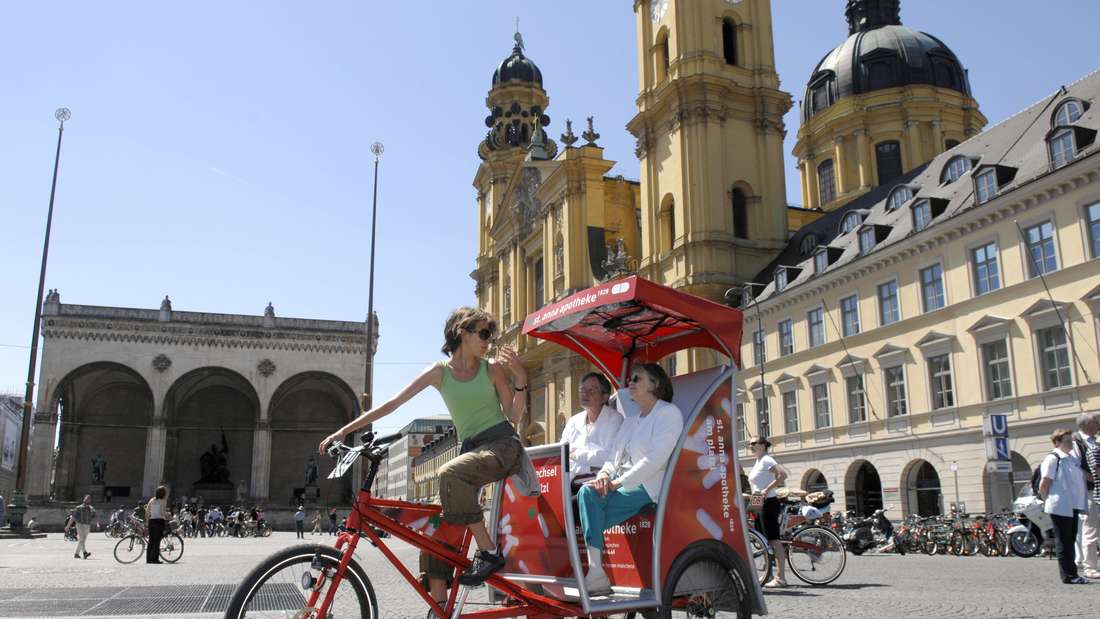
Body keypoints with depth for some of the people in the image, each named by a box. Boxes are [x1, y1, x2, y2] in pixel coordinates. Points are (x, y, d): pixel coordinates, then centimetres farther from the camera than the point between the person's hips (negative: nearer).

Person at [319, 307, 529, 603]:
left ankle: (489, 552, -21)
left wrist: (520, 378, -12)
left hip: (503, 445, -4)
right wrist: (344, 430, -3)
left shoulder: (493, 368, 2)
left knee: (449, 473, -33)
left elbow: (515, 417, 3)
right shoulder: (439, 371, 4)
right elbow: (392, 403, 1)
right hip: (470, 448, 4)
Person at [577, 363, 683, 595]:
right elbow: (614, 458, 21)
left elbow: (655, 459, -13)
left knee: (589, 493, -28)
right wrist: (604, 474, -3)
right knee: (587, 492, -22)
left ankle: (596, 574, -29)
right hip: (621, 486, 7)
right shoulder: (630, 422, 27)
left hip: (648, 488, -7)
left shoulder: (669, 413, 0)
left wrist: (617, 482, -18)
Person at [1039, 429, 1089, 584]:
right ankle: (1068, 575, 2)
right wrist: (1047, 501, -4)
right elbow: (1043, 484, -14)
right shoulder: (1053, 458, -13)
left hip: (1072, 506, 9)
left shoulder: (1072, 457, 14)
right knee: (1064, 542, -3)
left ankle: (1072, 573, 20)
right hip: (1060, 507, -8)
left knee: (1071, 541, 13)